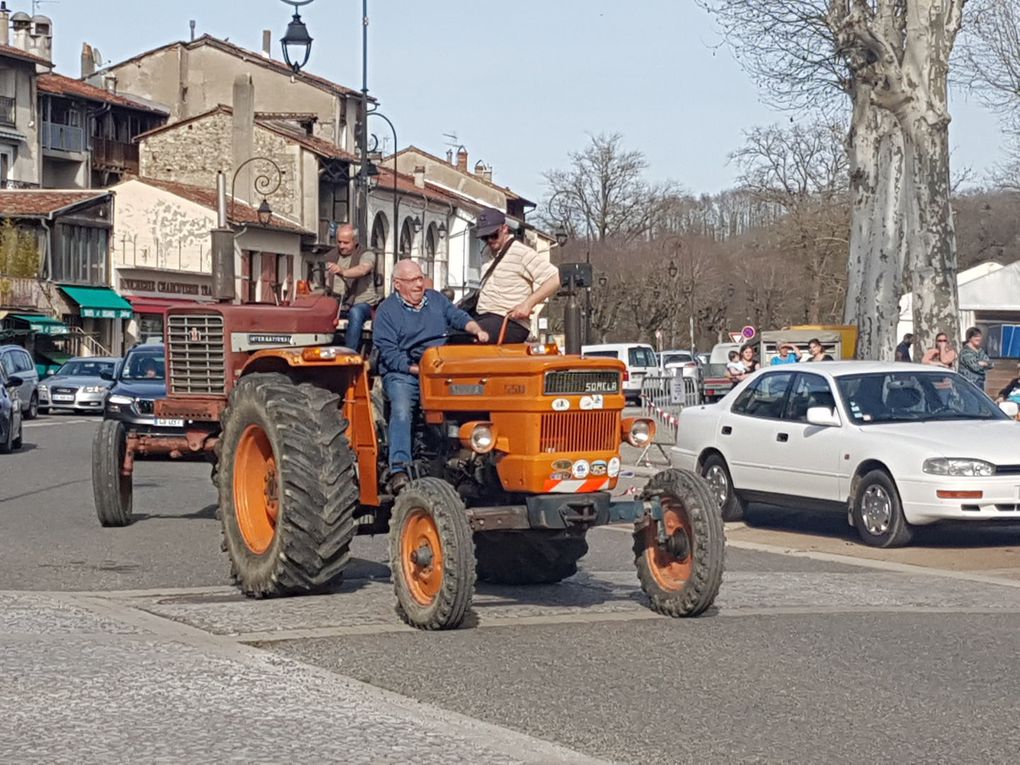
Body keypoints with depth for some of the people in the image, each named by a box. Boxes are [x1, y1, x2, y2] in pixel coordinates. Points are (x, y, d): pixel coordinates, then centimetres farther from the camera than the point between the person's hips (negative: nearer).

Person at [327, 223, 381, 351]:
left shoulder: (366, 255, 1)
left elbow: (362, 270, -22)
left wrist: (343, 272, -42)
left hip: (363, 303, -5)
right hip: (338, 304, 5)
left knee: (355, 313, -39)